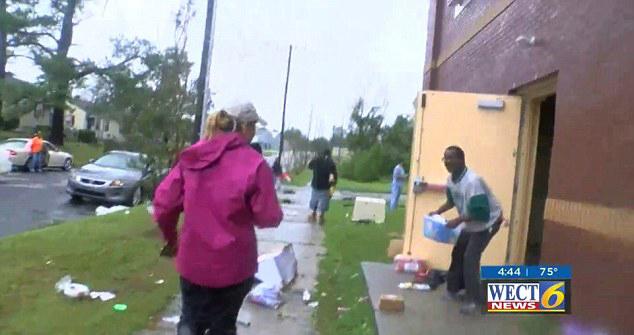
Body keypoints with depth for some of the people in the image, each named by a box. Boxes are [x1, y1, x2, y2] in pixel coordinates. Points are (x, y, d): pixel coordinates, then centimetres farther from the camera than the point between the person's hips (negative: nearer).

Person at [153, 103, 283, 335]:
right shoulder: (254, 163, -15)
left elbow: (164, 202, 1)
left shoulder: (192, 157, -1)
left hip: (192, 261, 3)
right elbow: (269, 217, -13)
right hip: (232, 264, -3)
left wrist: (171, 238, 18)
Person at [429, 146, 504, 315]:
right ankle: (453, 289, 27)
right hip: (471, 224, 9)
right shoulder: (451, 179, -6)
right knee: (457, 254, 12)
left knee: (470, 257, -15)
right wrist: (438, 212, -2)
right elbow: (452, 201, 12)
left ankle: (473, 300, -5)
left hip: (488, 222, -9)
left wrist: (458, 220, -32)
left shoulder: (472, 181, -34)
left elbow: (480, 212, -35)